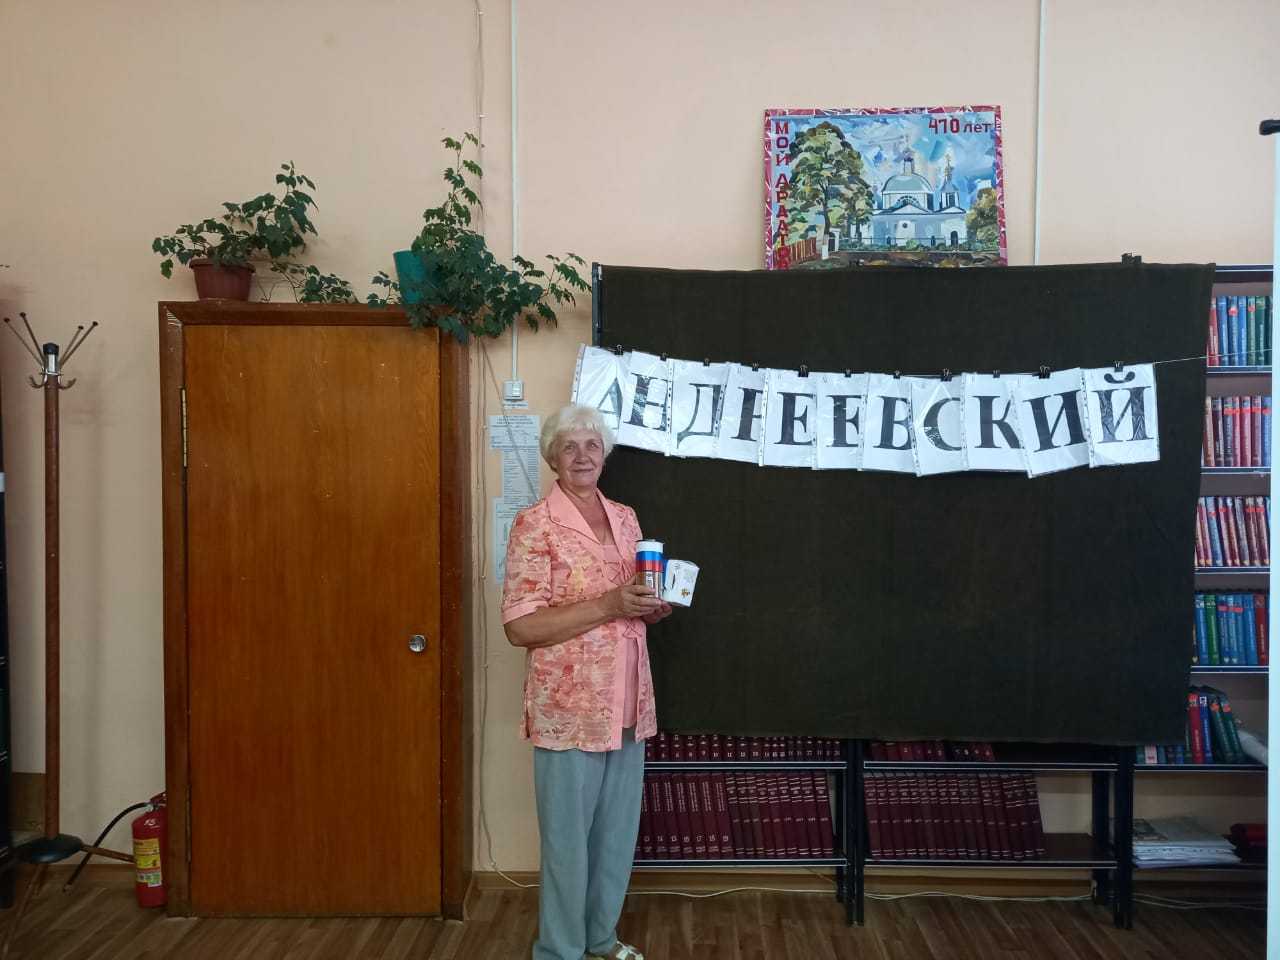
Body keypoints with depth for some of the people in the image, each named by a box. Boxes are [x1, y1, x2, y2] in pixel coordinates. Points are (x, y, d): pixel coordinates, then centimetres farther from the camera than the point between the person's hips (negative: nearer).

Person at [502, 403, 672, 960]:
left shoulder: (625, 518, 8)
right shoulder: (535, 525, -12)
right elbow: (520, 627, -18)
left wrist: (657, 605, -5)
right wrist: (607, 606, -24)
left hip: (627, 703, 7)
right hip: (568, 709, -6)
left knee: (619, 831, 18)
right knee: (568, 837, 7)